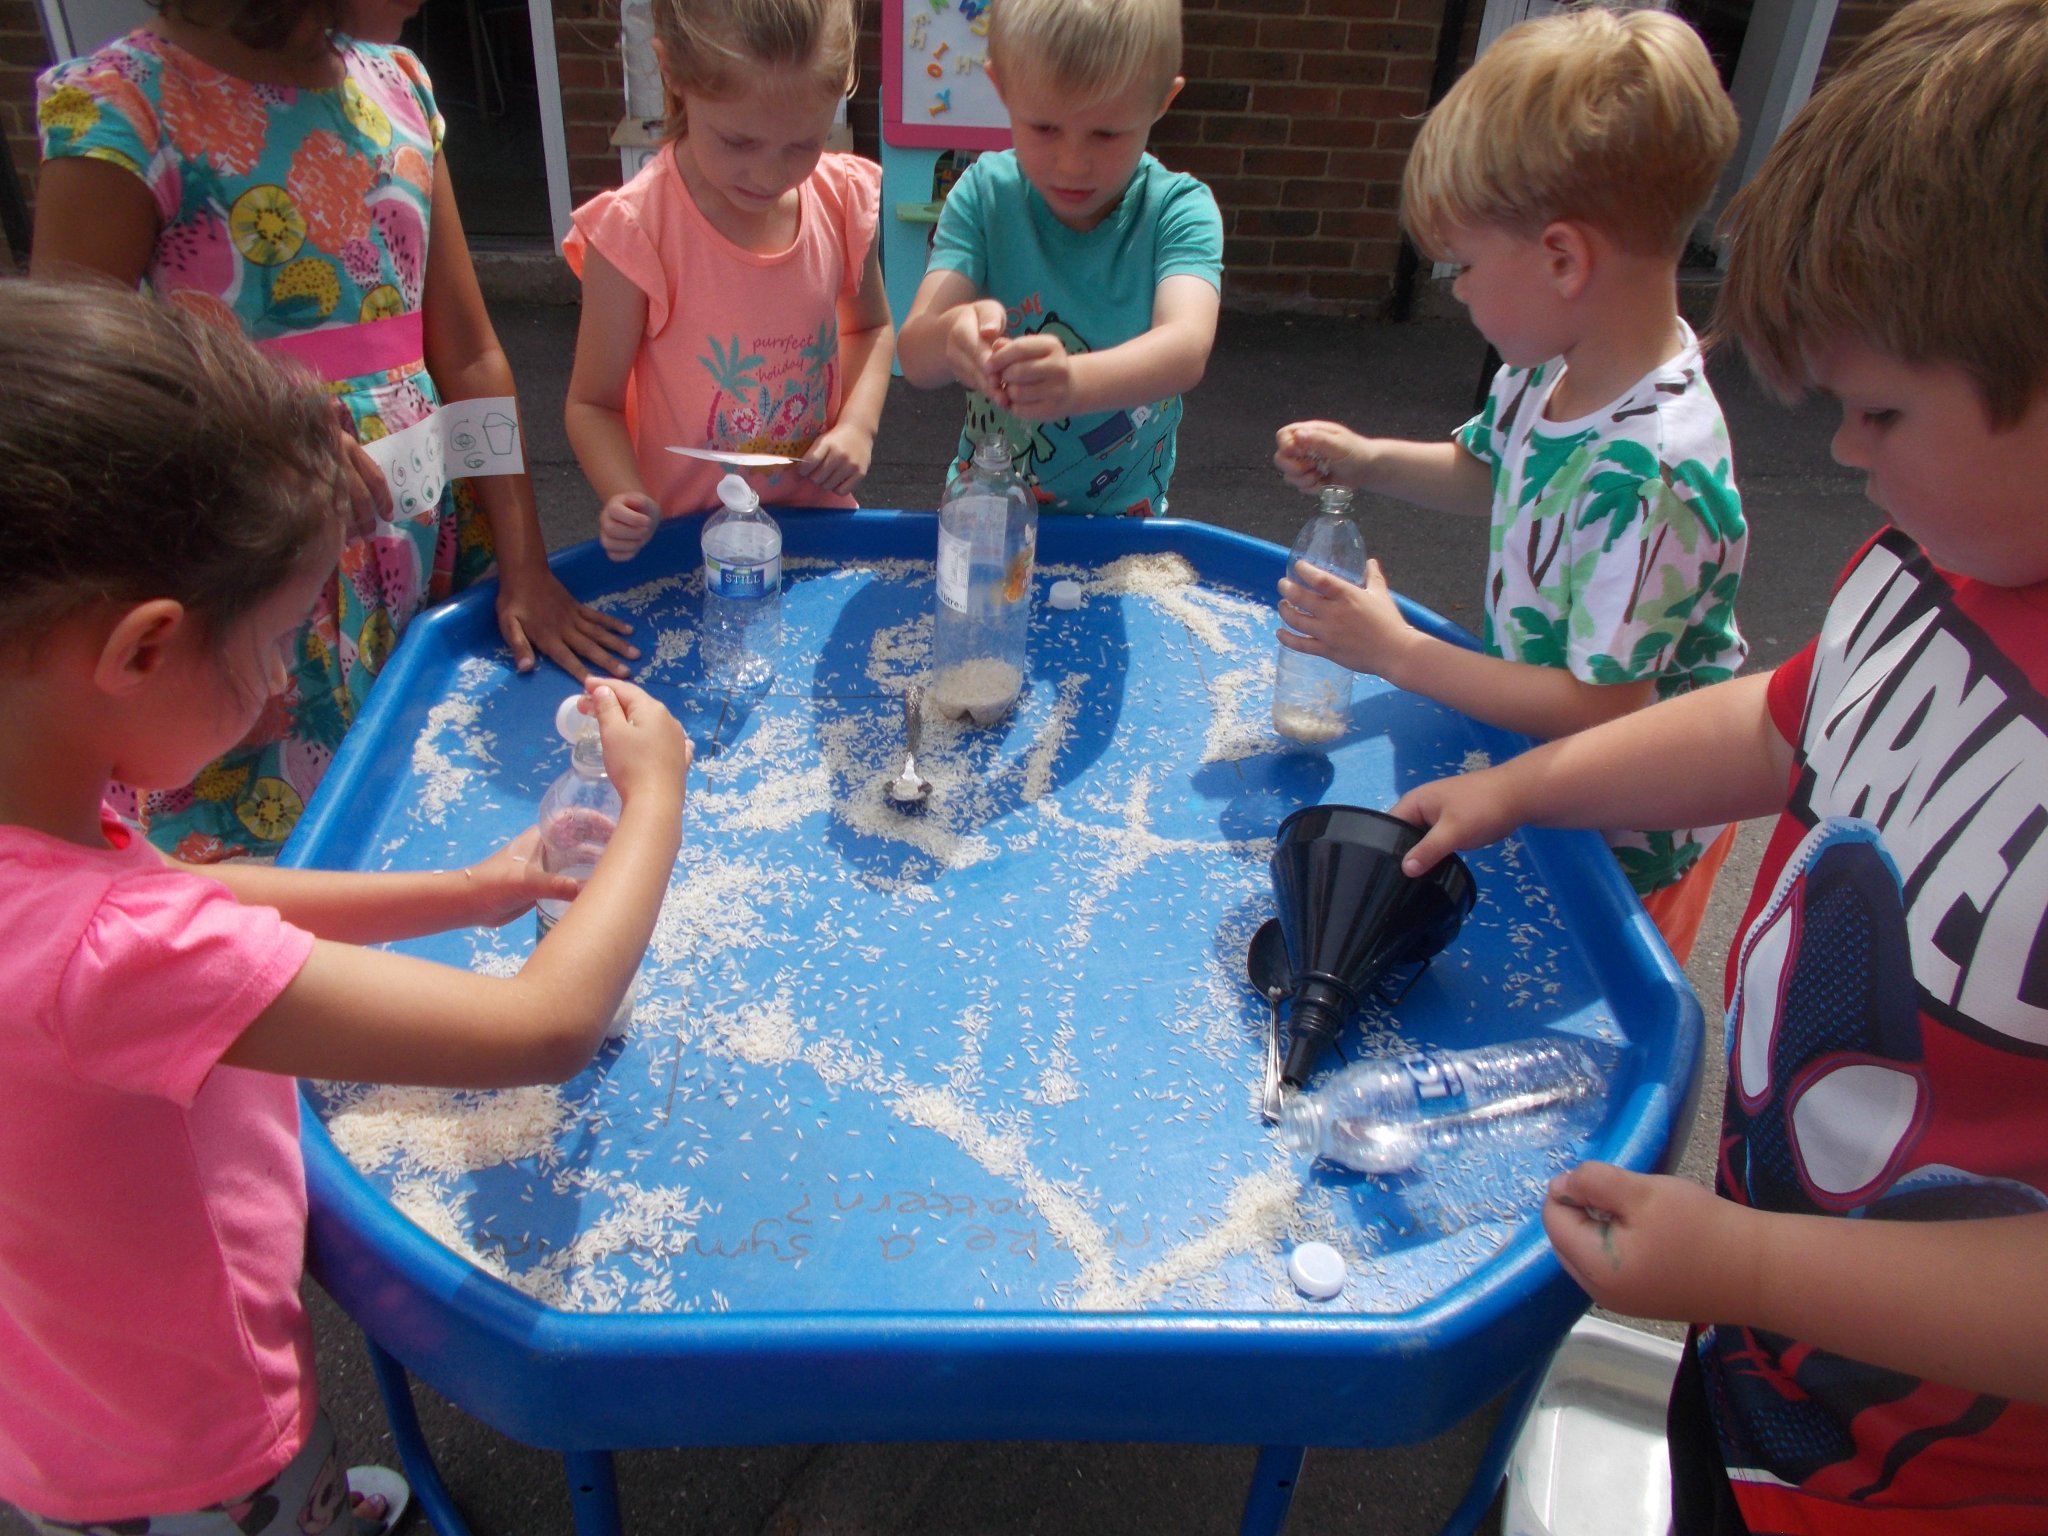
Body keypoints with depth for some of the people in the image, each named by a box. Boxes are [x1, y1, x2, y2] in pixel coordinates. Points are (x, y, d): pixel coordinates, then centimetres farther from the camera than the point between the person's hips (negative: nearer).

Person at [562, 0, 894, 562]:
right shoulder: (633, 231, -19)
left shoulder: (843, 199, -7)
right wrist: (626, 500, -30)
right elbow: (593, 404, -11)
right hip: (688, 542, -3)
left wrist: (857, 425, -7)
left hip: (820, 519, 3)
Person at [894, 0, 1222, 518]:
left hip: (1123, 515, -1)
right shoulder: (984, 194, -7)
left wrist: (1075, 381, -50)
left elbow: (1187, 346, -30)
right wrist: (953, 336, -41)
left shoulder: (1179, 209, -11)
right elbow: (913, 355, -17)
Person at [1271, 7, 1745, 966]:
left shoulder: (1651, 472, -36)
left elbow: (1600, 707, -32)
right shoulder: (1551, 367, -8)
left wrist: (1395, 652, -27)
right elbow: (1486, 474, 14)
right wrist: (1365, 461, -4)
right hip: (1538, 777, 8)